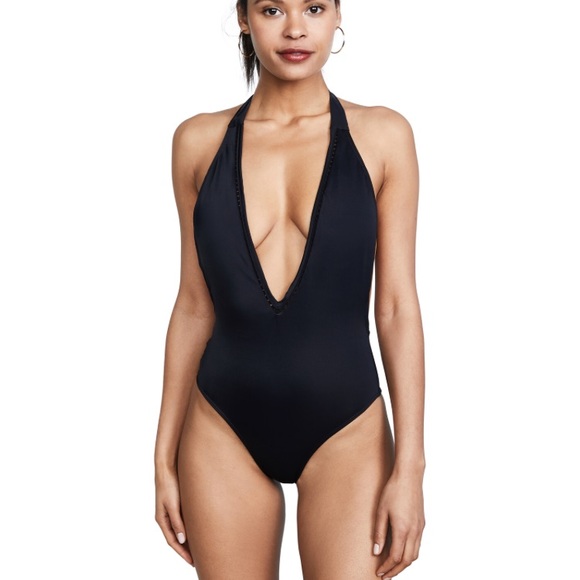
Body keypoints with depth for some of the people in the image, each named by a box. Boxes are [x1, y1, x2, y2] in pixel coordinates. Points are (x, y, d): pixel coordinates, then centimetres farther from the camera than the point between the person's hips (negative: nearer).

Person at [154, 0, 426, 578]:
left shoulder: (382, 136, -3)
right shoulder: (200, 140, 1)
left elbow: (397, 308, -3)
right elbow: (194, 305, 5)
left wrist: (409, 466, -7)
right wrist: (164, 458, 6)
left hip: (347, 428, -1)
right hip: (223, 433, 2)